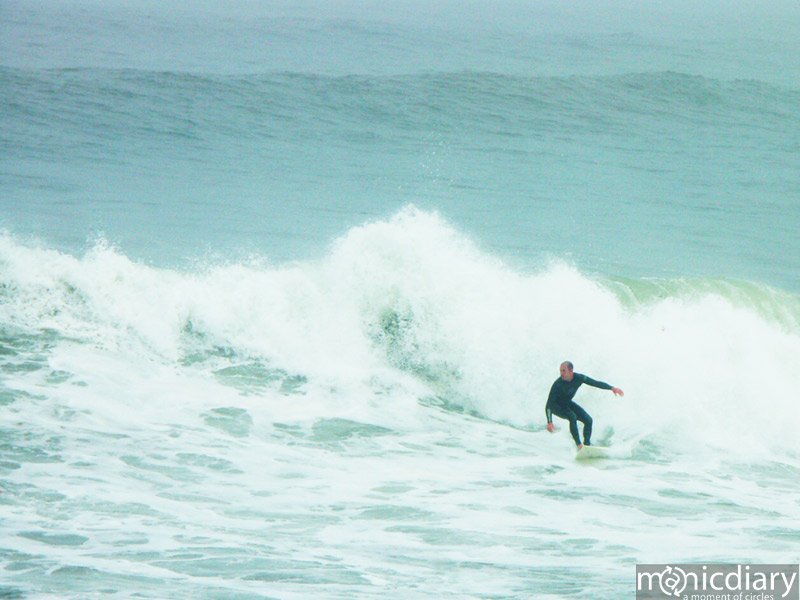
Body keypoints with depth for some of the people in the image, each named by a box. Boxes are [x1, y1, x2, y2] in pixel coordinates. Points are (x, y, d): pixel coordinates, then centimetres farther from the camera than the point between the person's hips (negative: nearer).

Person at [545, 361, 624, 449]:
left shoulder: (578, 378, -19)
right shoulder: (558, 384, -33)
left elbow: (596, 383, -8)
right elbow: (548, 404, -34)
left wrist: (612, 388, -19)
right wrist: (549, 422, -45)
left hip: (567, 403, 6)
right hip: (555, 406, -6)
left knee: (588, 420, -6)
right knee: (572, 417, -31)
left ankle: (587, 445, 4)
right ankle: (579, 445, -27)